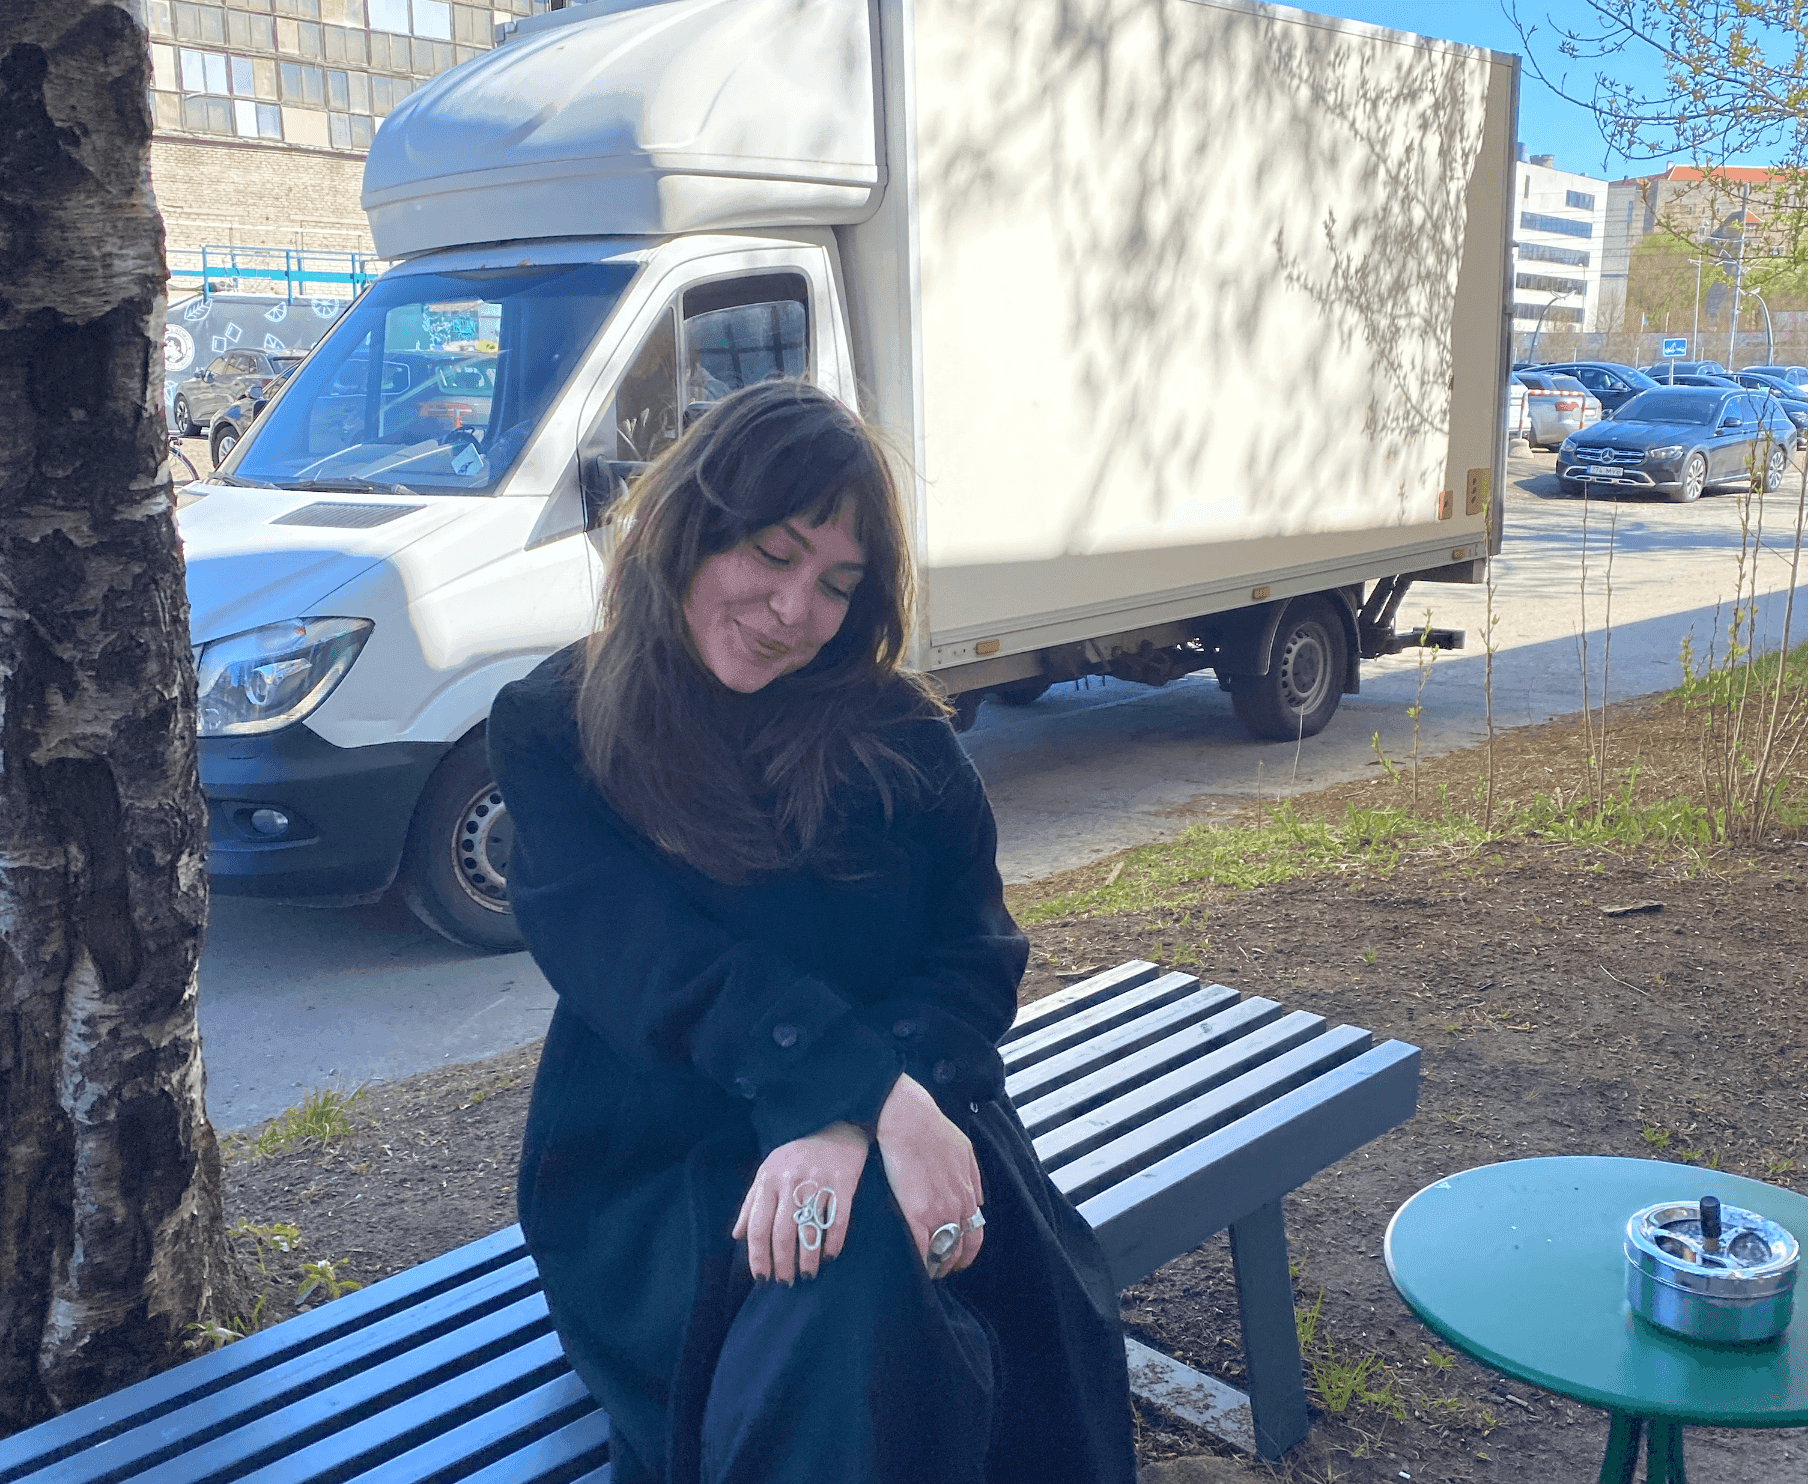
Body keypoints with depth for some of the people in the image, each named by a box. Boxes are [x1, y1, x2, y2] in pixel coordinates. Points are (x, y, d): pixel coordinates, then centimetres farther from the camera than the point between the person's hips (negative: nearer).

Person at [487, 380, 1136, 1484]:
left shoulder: (900, 738, 7)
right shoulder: (556, 732, 0)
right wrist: (878, 1092, -28)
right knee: (851, 1308, -35)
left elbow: (976, 962, -2)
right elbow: (661, 967, -14)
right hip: (650, 1174, -2)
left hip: (885, 1144, 3)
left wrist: (854, 1125, -23)